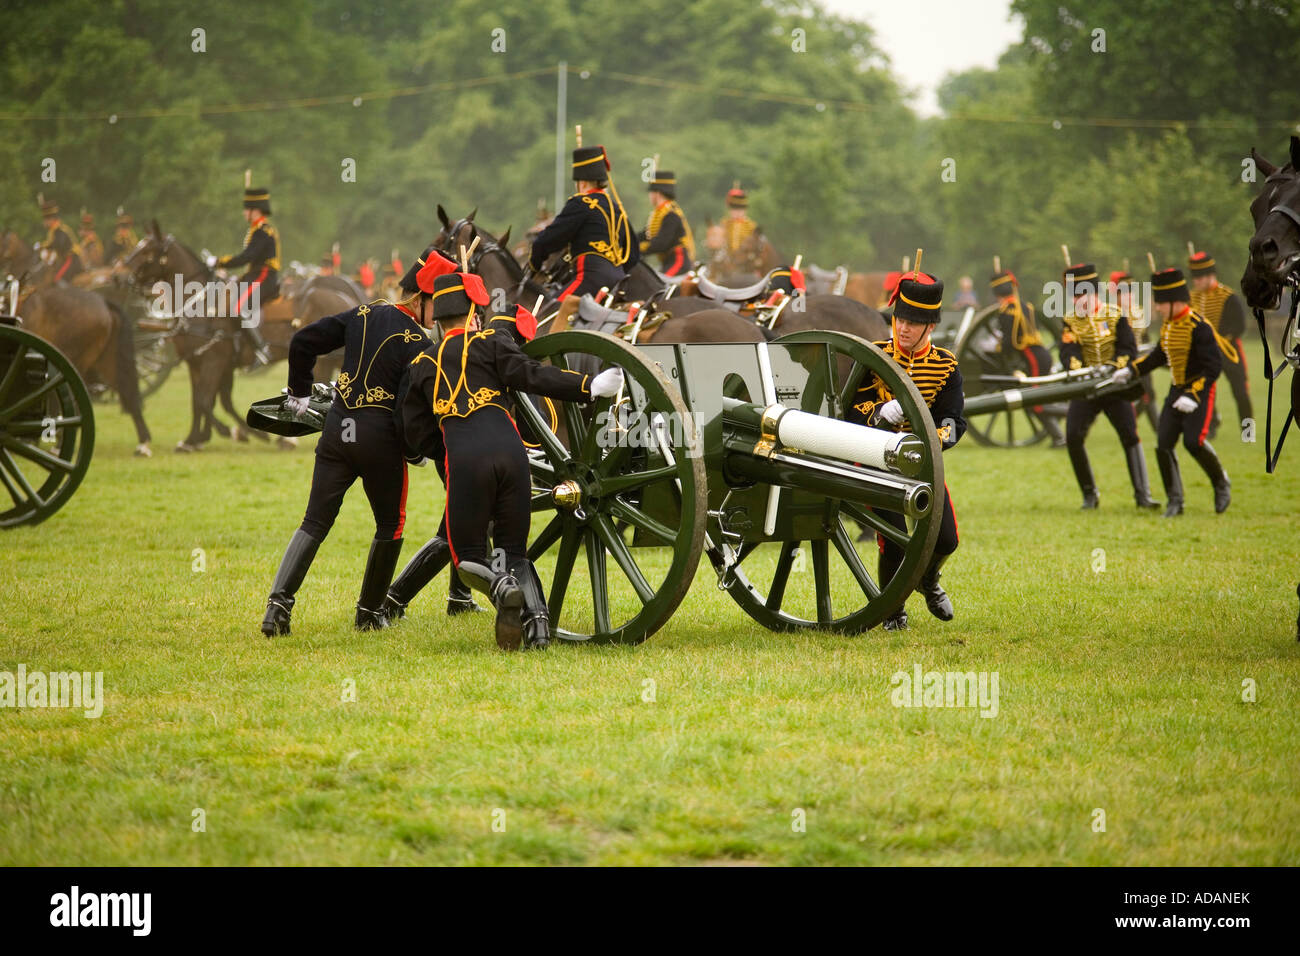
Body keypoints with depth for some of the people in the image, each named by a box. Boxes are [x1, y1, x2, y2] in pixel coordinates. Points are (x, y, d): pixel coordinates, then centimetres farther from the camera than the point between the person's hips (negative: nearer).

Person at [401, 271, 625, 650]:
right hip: (510, 454, 0)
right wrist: (589, 387, -5)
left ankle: (501, 587, -22)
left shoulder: (422, 366, 22)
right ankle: (537, 624, -12)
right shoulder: (490, 342, 15)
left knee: (468, 555, 13)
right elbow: (530, 375, -2)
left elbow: (417, 438, 23)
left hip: (465, 462, 0)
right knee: (514, 550, 14)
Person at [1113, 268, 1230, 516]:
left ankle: (1222, 484, 5)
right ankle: (1175, 502, 5)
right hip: (1176, 391, 8)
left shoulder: (1198, 326, -19)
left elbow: (1214, 365, -21)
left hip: (1199, 392, -8)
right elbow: (1160, 355, 23)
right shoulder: (1168, 324, 6)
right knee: (1163, 444, -3)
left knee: (1193, 441, -20)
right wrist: (1131, 370, 15)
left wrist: (1193, 396, -26)